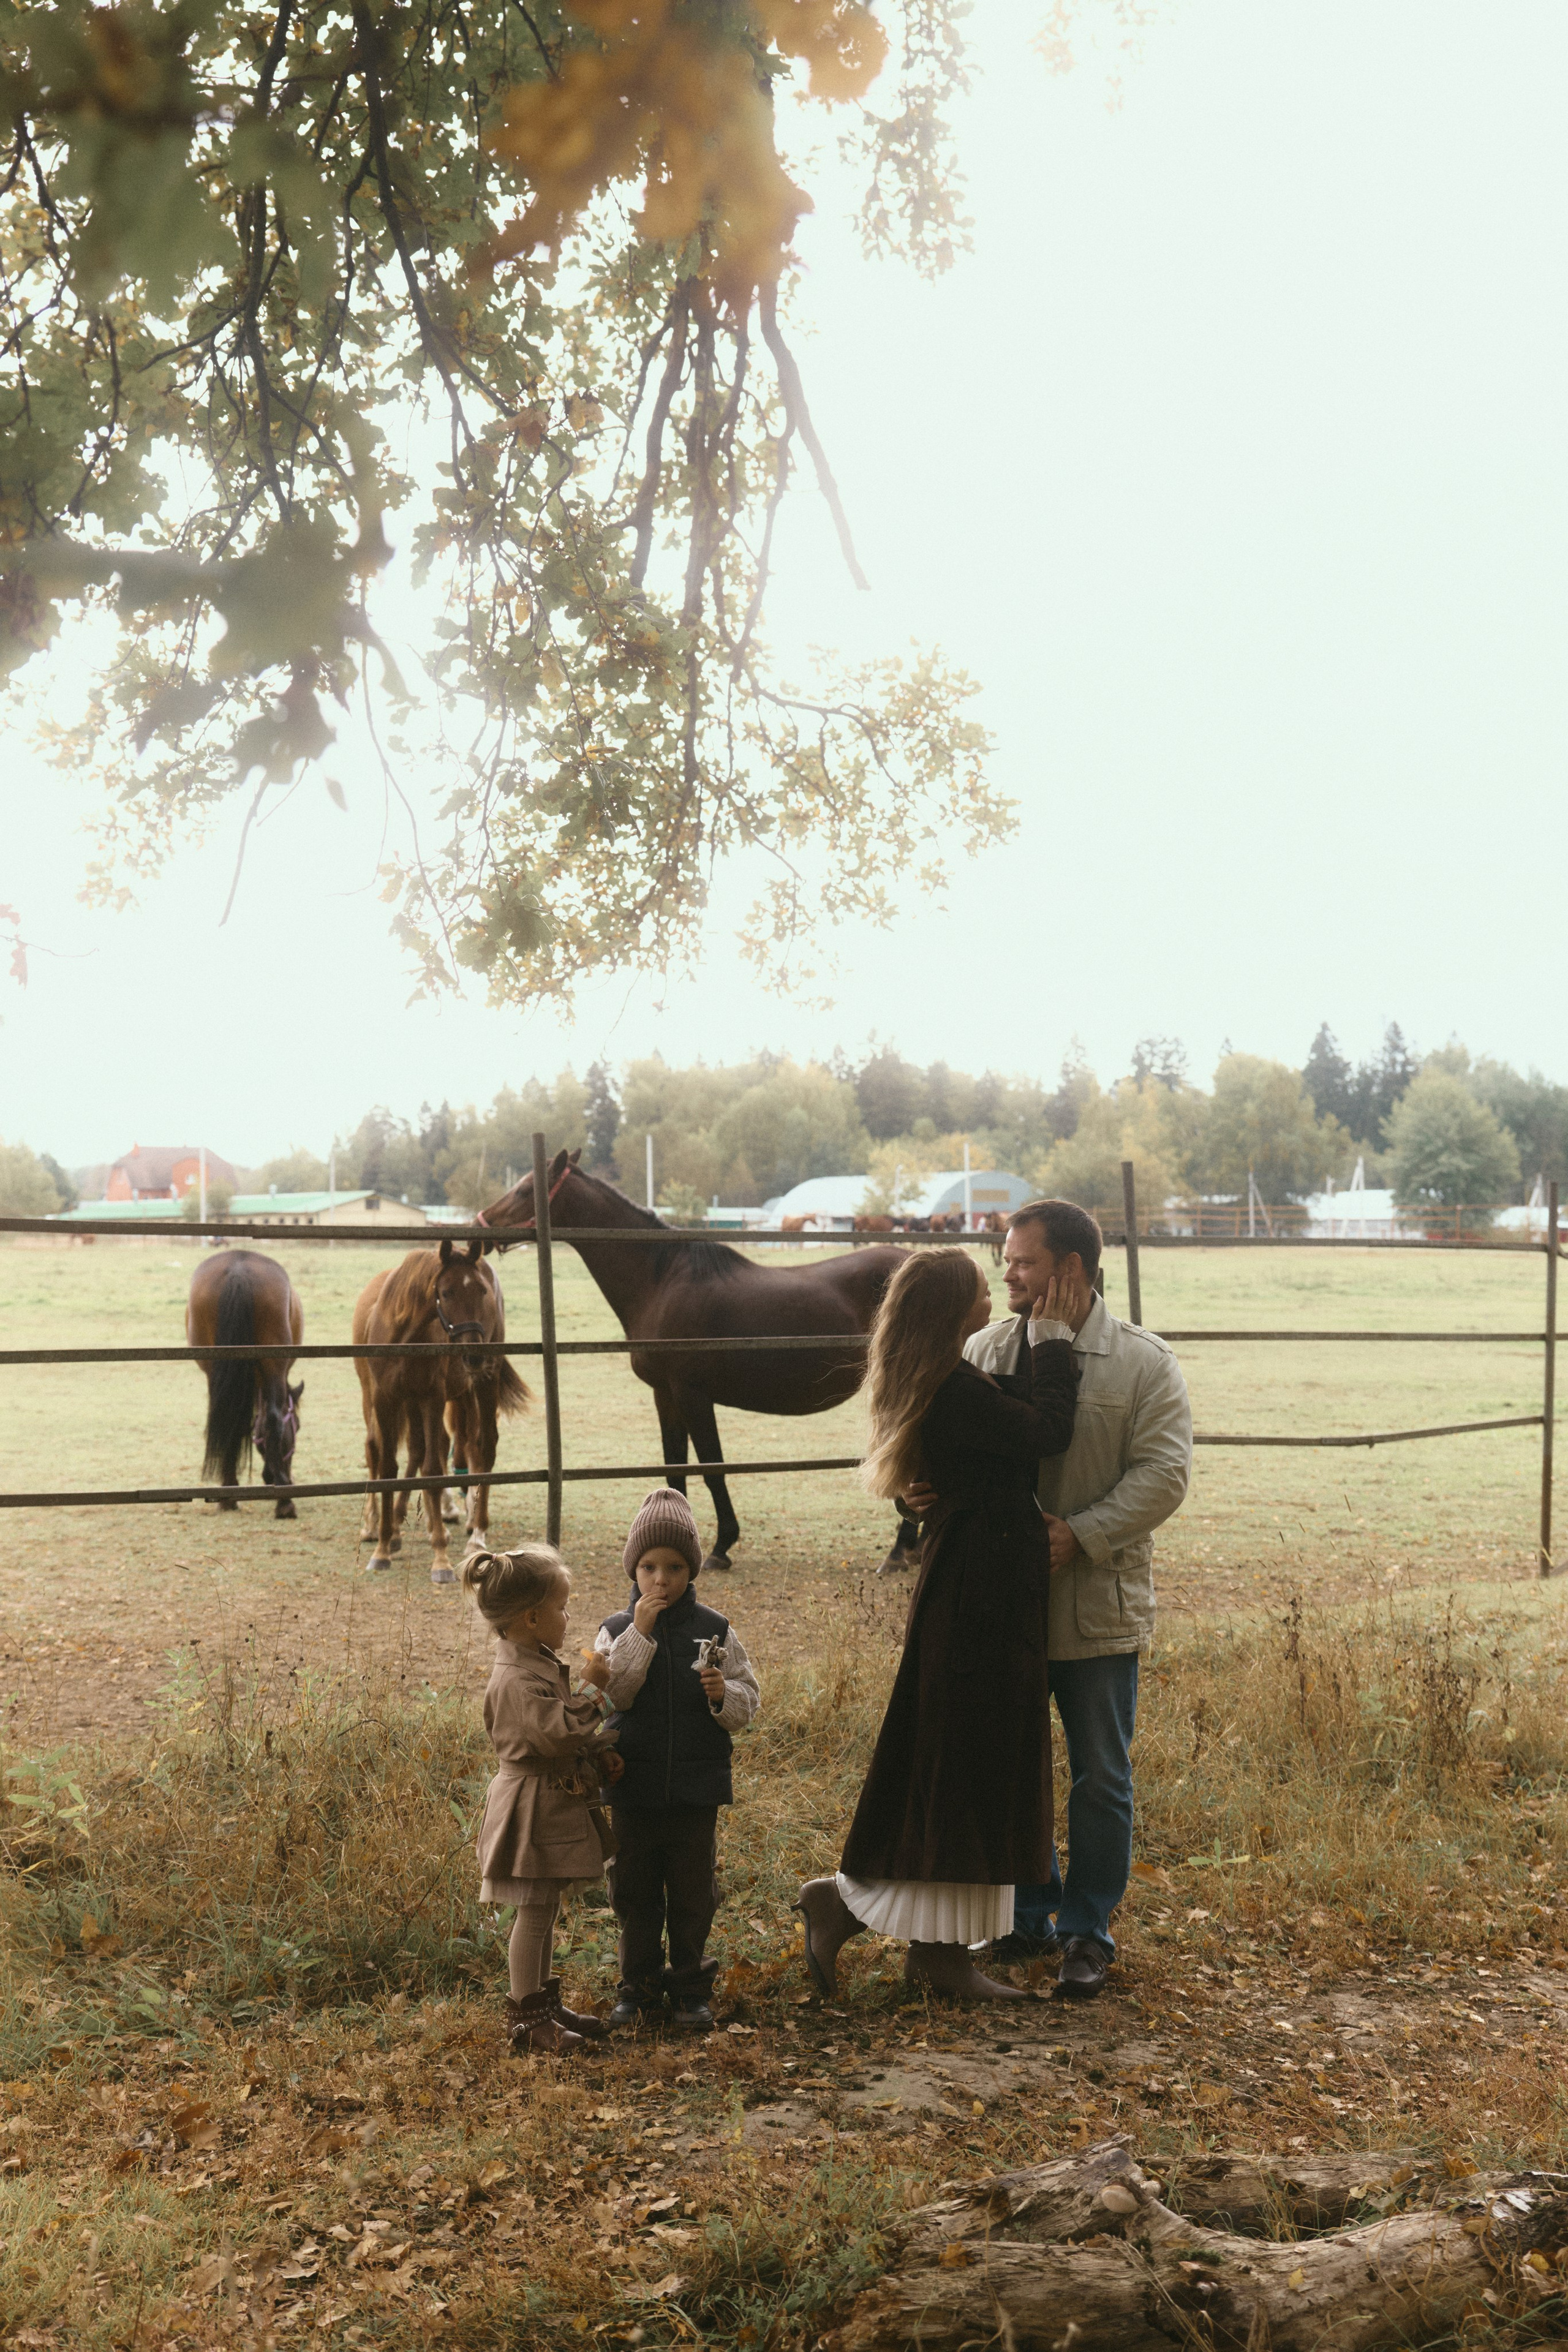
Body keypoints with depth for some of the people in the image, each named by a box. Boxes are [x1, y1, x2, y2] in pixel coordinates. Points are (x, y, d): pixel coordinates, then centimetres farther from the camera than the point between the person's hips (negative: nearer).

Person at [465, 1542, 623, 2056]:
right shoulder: (518, 1679, -24)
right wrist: (592, 1701, -19)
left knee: (545, 1911, 17)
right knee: (534, 1913, -1)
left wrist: (599, 1754, 5)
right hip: (533, 1808, -10)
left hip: (556, 1805, 10)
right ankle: (525, 2018, 9)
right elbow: (555, 1733, -34)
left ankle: (544, 2003, 28)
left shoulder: (542, 1663, 9)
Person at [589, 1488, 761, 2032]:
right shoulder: (617, 1630, -2)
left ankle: (690, 1987, 25)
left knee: (692, 1895, 9)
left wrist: (724, 1696, -23)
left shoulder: (715, 1631, -2)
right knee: (635, 1893, 11)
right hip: (636, 1788, 0)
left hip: (697, 1791, 0)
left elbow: (748, 1702, -1)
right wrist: (639, 1634, -23)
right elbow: (612, 1692, -18)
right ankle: (639, 1985, 28)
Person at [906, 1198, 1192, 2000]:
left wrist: (1082, 1534, -22)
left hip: (1098, 1609, -3)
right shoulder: (986, 1348, 4)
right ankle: (1030, 1917, 30)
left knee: (1100, 1779, 7)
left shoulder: (1143, 1363, -6)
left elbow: (1163, 1473, -13)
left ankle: (1087, 1931, 22)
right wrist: (926, 1481, -11)